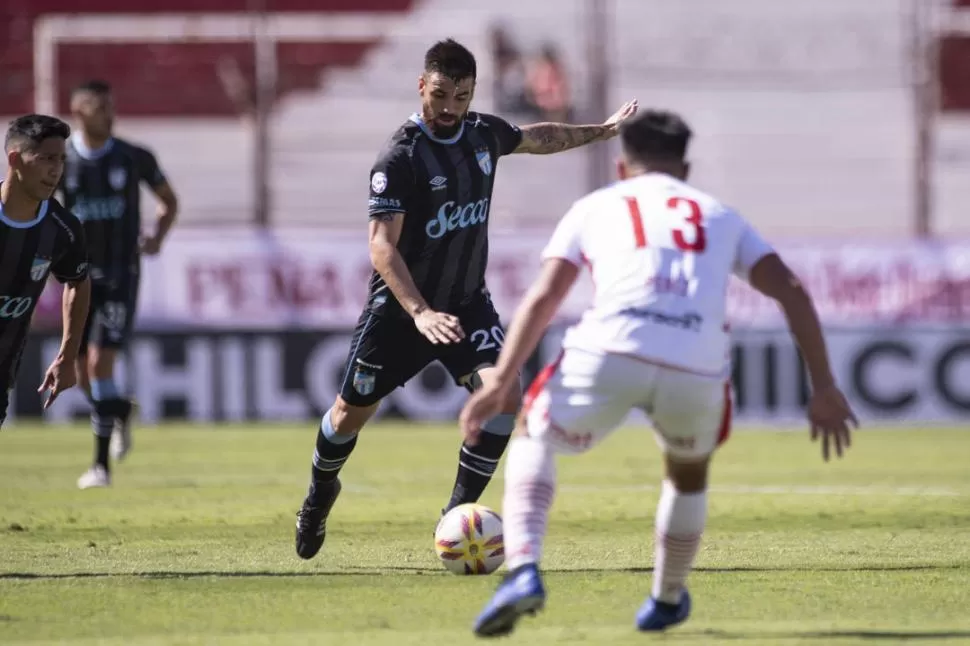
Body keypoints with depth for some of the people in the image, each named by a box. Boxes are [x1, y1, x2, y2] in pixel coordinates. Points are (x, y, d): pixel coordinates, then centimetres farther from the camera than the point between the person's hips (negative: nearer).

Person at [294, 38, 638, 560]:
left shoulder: (484, 133, -3)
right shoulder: (400, 156, -23)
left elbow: (536, 138, 21)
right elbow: (382, 246, -28)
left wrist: (602, 130, 29)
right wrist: (420, 313, -39)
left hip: (466, 301, 4)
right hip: (399, 307, -4)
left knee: (503, 396, -18)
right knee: (352, 413, 9)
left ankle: (459, 512, -5)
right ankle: (320, 493, 41)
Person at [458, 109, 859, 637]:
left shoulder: (595, 206, 26)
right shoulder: (721, 216, 31)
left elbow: (543, 297, 11)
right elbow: (792, 293, 18)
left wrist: (500, 382, 5)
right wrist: (824, 389, 17)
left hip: (611, 353, -2)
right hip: (696, 368, 2)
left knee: (532, 437, 24)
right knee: (688, 472, 34)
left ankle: (523, 570, 2)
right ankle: (666, 602, 44)